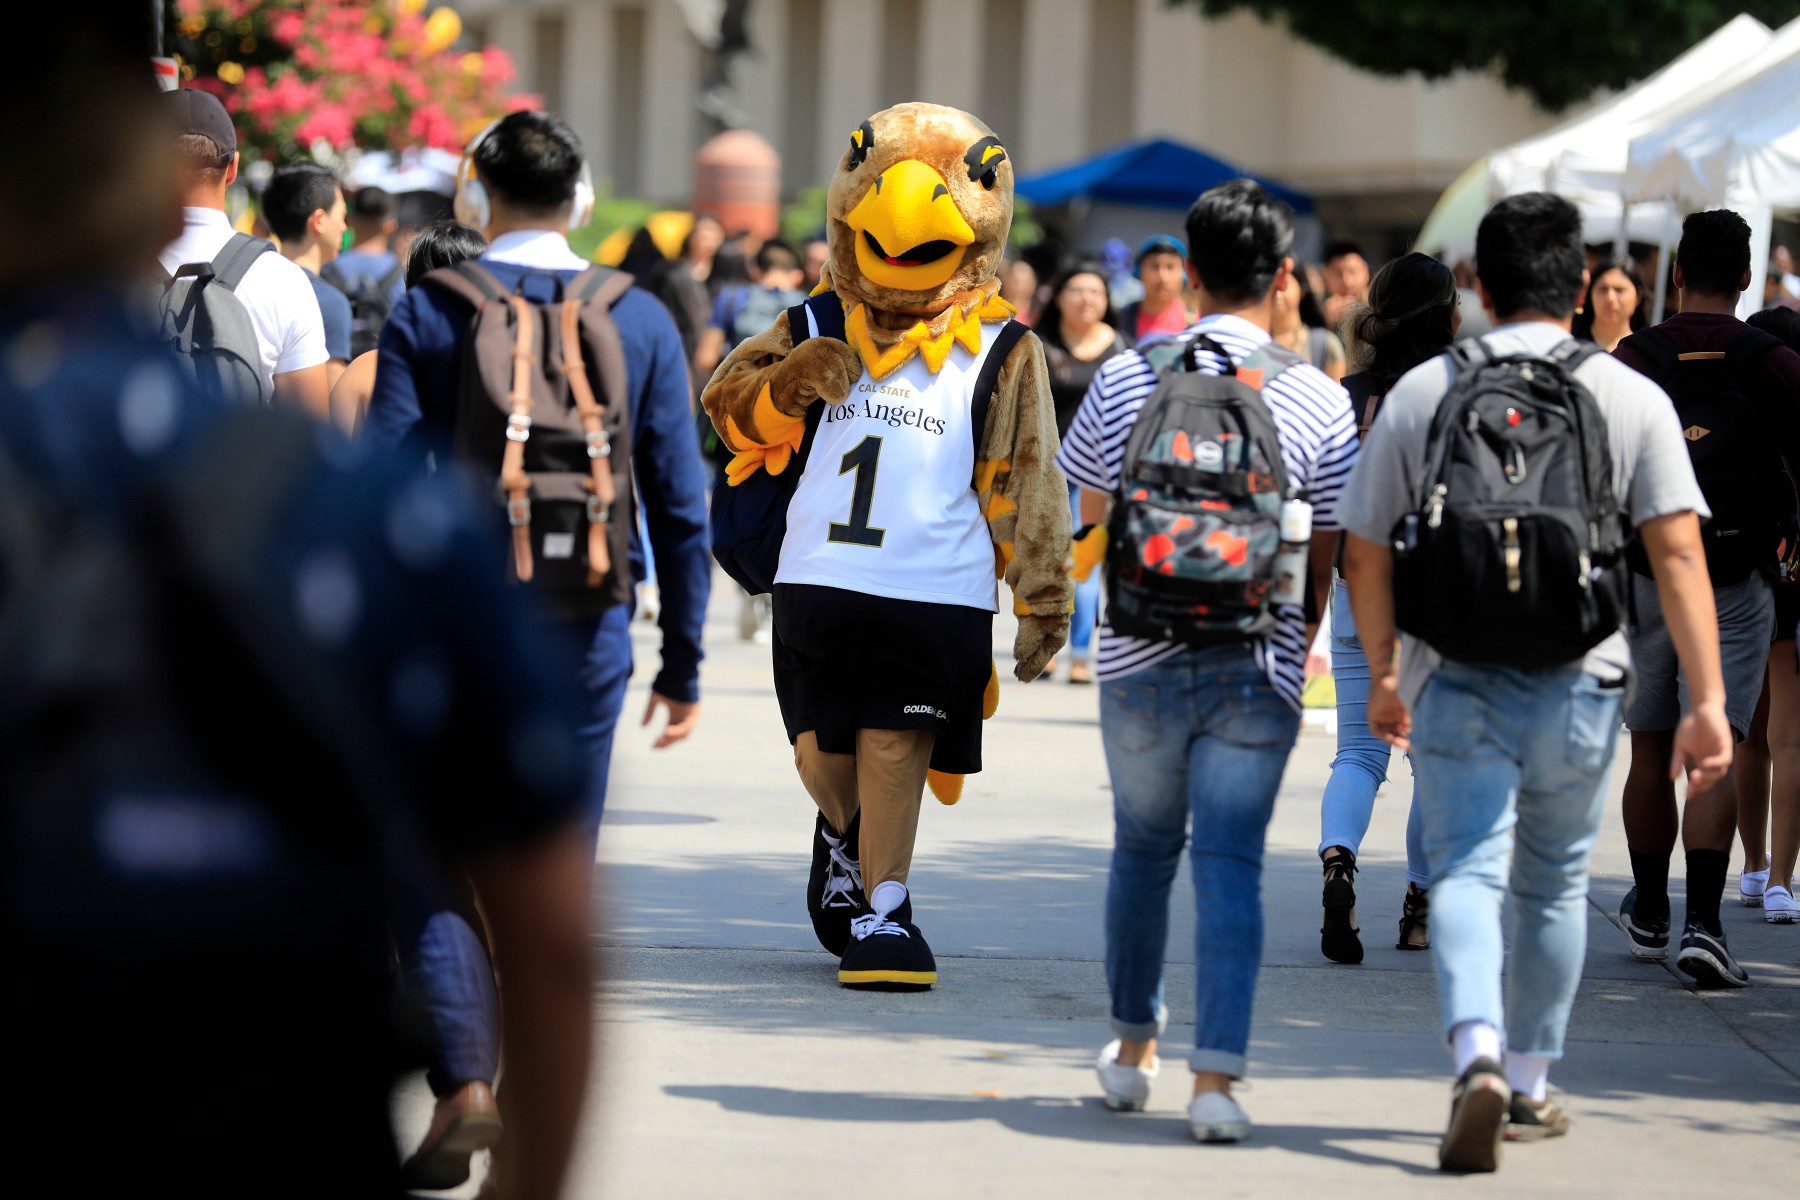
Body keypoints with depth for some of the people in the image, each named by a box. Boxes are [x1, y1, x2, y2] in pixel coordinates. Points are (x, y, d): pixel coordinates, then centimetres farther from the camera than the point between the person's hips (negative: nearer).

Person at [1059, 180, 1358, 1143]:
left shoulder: (1124, 379, -3)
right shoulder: (1320, 401, -5)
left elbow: (1091, 517, 9)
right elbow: (1326, 555, 1)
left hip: (1142, 659, 1)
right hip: (1257, 668, -1)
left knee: (1143, 847, 18)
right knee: (1230, 862, 0)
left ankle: (1133, 1051, 29)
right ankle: (1216, 1076, -9)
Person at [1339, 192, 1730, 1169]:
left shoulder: (1420, 392, 3)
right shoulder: (1631, 397, 0)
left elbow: (1364, 549, 7)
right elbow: (1678, 551, -7)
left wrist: (1384, 676, 21)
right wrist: (1706, 703, -7)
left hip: (1457, 678, -1)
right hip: (1580, 683, 1)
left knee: (1465, 872, -5)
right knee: (1554, 885, 17)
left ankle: (1478, 1055, -30)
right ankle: (1531, 1084, 27)